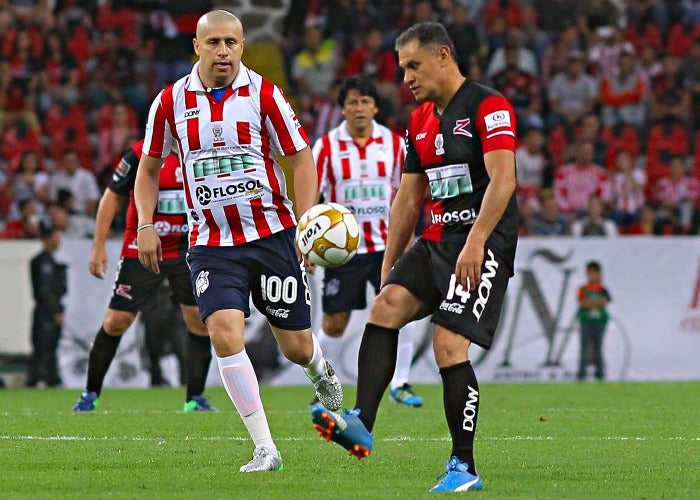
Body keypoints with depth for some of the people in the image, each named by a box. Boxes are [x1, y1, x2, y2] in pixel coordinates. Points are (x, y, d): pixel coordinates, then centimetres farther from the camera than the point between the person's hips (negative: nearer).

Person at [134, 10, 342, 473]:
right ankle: (265, 448, -14)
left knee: (297, 347, 6)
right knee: (226, 333, -21)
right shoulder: (171, 101, 1)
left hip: (272, 234, -1)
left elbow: (302, 157, 0)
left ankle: (321, 369, 46)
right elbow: (149, 166, 14)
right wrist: (145, 226, 3)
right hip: (211, 242, 1)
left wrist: (306, 224, -10)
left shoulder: (263, 94, -5)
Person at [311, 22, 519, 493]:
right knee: (385, 307, -16)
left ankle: (465, 468, -9)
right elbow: (408, 199, 23)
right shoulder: (419, 122, 18)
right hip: (437, 241, 8)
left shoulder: (488, 106, -7)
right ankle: (361, 425, -27)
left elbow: (502, 180, -17)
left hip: (484, 243, -8)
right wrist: (390, 263, 18)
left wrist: (475, 242, -26)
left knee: (449, 344, -17)